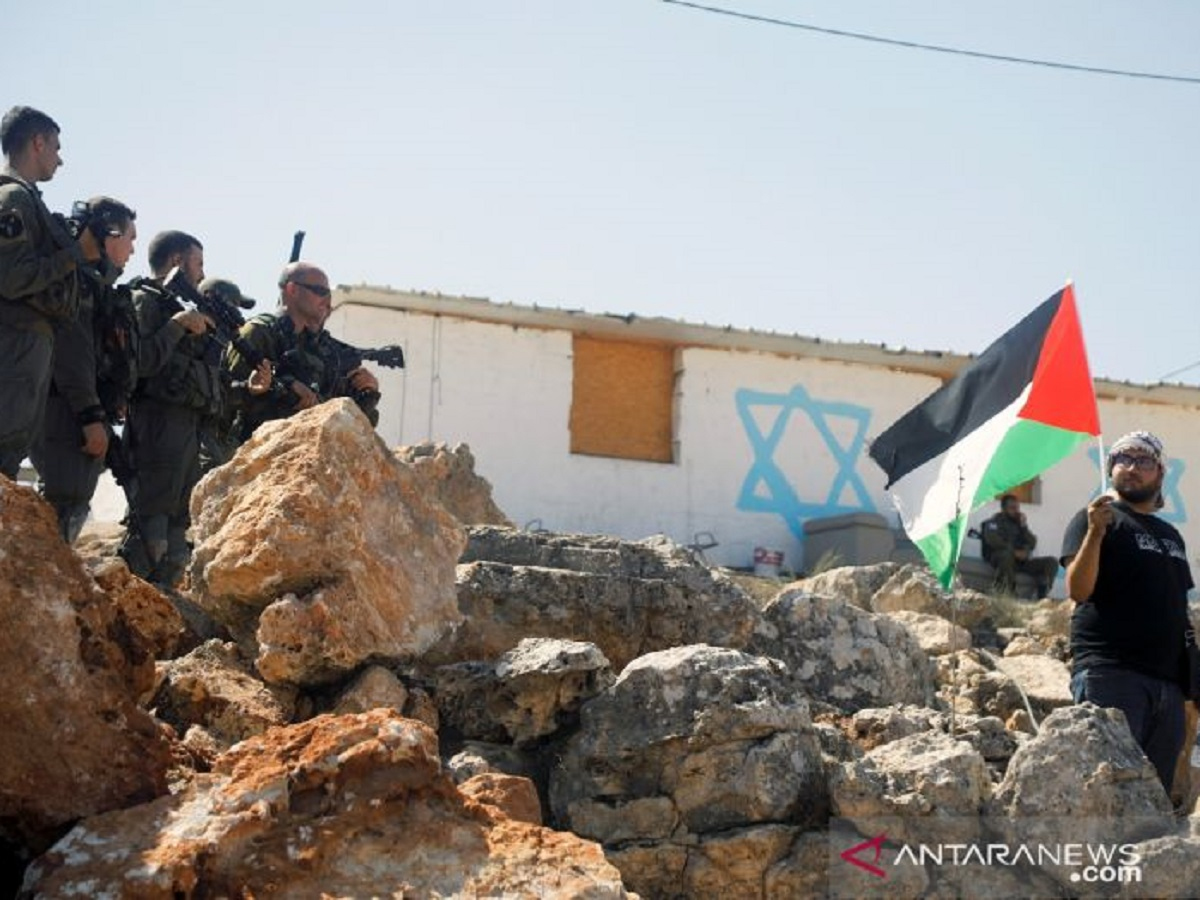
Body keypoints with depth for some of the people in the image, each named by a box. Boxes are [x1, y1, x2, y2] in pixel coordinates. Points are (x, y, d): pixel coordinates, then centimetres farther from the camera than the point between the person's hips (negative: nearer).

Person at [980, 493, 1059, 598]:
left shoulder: (1018, 523, 21)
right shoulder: (995, 522, 5)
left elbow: (1032, 543, 11)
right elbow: (993, 540, -15)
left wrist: (1023, 526, -1)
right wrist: (1014, 551, -21)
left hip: (1020, 561, 6)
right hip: (999, 558, -6)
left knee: (1051, 562, -9)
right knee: (1007, 554, -41)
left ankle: (1042, 595, -22)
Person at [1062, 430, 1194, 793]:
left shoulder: (1171, 536, 24)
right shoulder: (1094, 519, 4)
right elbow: (1078, 590, -8)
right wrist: (1096, 532, -21)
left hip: (1167, 680, 6)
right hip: (1109, 673, -6)